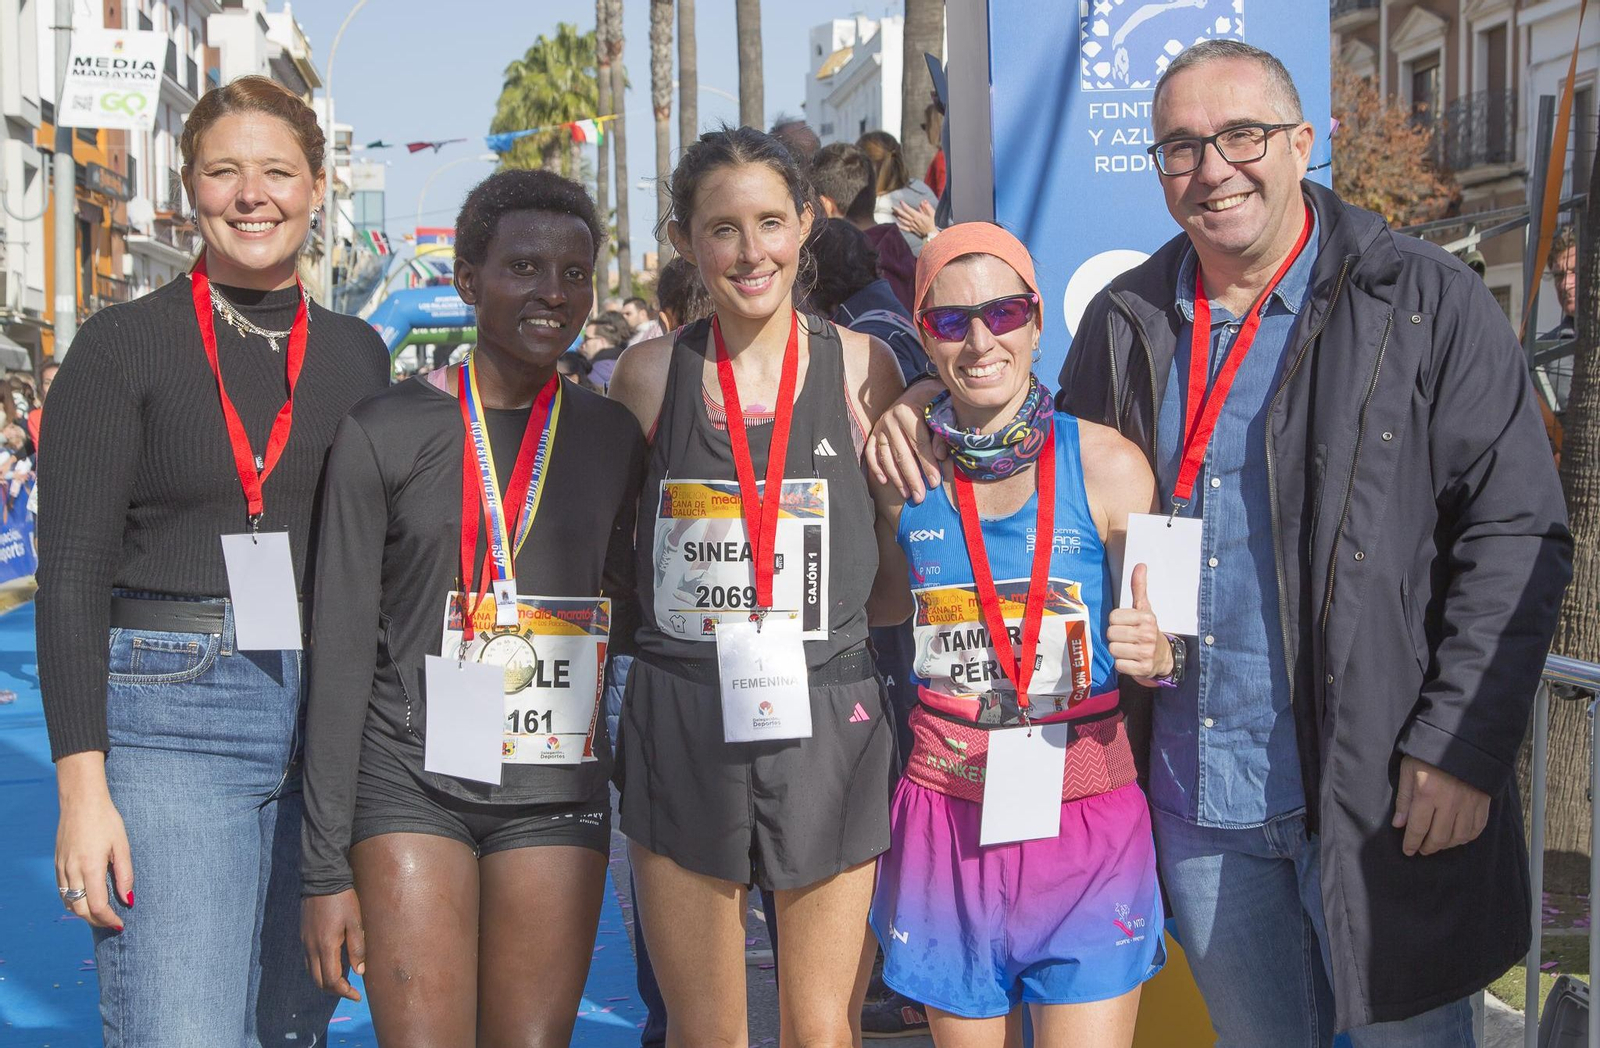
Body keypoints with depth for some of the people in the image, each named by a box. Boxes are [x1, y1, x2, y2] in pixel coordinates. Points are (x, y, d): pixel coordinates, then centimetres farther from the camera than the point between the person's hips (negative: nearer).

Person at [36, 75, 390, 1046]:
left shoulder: (357, 352, 11)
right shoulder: (125, 343, -1)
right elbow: (71, 573, -5)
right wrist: (83, 786, -13)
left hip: (331, 714, 4)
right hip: (171, 718, -4)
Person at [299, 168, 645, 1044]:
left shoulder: (613, 438, 7)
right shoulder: (385, 433, -2)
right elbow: (341, 651, -2)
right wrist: (327, 868, -4)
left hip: (556, 796, 3)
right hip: (410, 785, -2)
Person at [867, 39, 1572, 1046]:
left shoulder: (1428, 303, -6)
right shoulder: (1124, 322, 8)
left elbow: (1515, 532, -8)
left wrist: (1461, 744, -15)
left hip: (1377, 798, -4)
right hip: (1197, 799, 4)